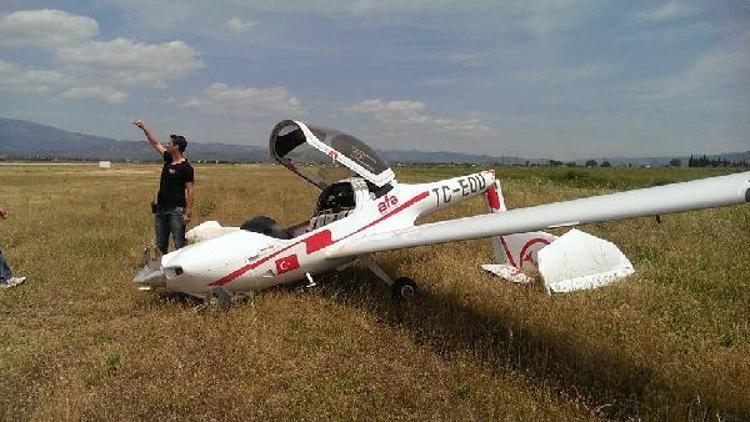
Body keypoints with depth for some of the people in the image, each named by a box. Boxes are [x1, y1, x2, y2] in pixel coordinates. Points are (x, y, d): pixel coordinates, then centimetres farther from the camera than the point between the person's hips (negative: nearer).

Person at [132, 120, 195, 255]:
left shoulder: (186, 167, -12)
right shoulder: (168, 160, 10)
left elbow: (190, 190, -15)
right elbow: (156, 143, 23)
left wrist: (188, 212, -19)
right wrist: (144, 128, 24)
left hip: (176, 210, -8)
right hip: (161, 208, 8)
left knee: (179, 244, -6)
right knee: (160, 245, 13)